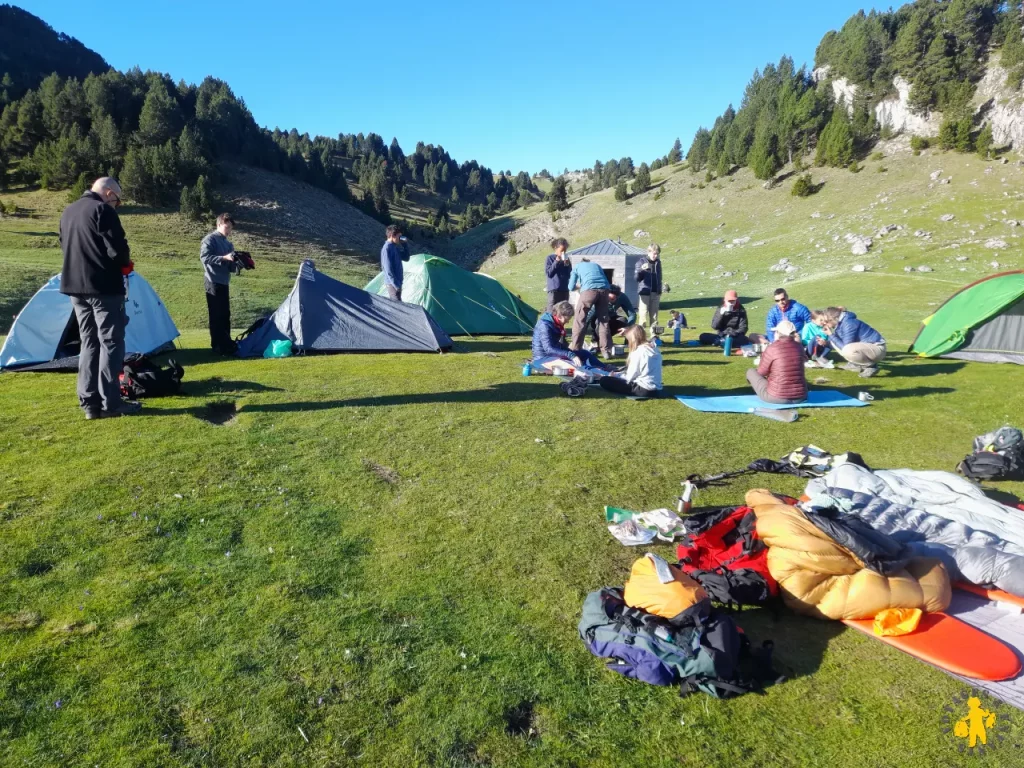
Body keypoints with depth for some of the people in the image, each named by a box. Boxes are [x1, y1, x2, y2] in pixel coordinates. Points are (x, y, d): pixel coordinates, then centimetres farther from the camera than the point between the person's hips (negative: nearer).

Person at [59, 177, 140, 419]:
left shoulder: (68, 212, 17)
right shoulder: (103, 210, -11)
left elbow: (66, 247, 22)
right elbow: (118, 249, -18)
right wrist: (125, 262, 4)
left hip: (75, 285, 8)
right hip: (103, 286, -8)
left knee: (88, 342, 12)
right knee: (110, 342, -3)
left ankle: (89, 403, 12)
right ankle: (110, 403, -3)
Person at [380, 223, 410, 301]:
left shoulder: (395, 247, 9)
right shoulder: (387, 249, -18)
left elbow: (406, 258, 18)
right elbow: (388, 270, -22)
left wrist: (405, 244, 6)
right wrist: (396, 285, -22)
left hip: (396, 282, 9)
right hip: (392, 283, -9)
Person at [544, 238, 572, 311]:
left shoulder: (566, 259, 11)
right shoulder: (550, 258, 0)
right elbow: (548, 273, -9)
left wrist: (568, 265, -7)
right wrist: (556, 262, -15)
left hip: (565, 289, 5)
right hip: (553, 289, -5)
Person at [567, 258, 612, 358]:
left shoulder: (577, 267, 28)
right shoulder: (596, 265, 37)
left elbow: (571, 287, 19)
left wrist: (579, 286, 41)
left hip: (589, 289, -3)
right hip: (604, 289, 4)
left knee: (580, 319, 6)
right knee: (603, 320, 11)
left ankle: (575, 349, 4)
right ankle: (606, 351, 10)